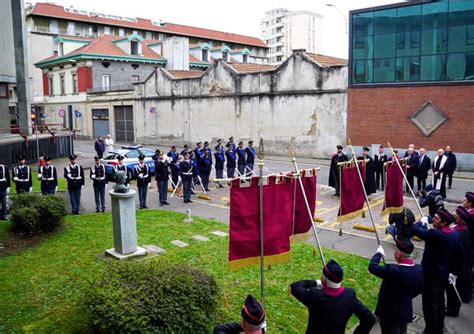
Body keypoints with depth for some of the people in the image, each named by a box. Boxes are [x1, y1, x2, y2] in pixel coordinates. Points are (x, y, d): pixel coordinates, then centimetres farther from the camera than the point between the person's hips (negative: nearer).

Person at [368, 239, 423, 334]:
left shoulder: (393, 270, -33)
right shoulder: (419, 269, -11)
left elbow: (372, 267, -22)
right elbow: (419, 289, 4)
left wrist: (378, 253, -6)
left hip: (390, 314, -6)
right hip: (406, 312, 6)